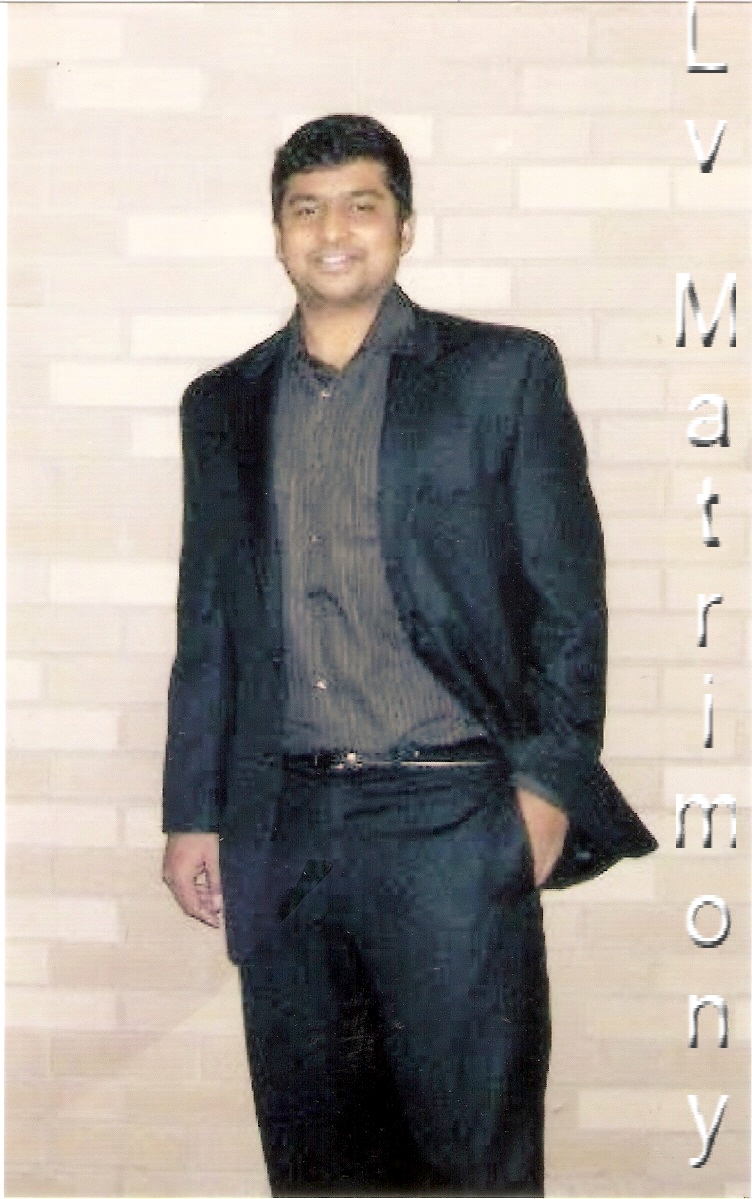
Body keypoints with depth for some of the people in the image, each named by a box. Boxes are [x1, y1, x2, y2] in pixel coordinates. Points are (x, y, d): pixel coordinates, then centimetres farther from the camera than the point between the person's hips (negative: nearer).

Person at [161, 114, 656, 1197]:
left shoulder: (504, 372, 4)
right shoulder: (224, 404, 15)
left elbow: (567, 592, 1)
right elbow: (207, 622, 16)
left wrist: (549, 781, -8)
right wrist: (193, 813, 10)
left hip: (452, 821, -3)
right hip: (281, 831, 4)